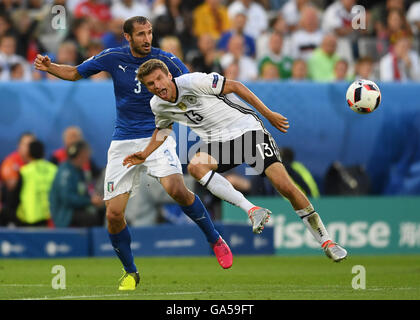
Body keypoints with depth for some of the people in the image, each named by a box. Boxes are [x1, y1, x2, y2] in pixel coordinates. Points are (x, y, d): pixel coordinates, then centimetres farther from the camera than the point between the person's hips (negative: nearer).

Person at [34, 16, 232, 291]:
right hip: (124, 142, 2)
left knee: (176, 189, -29)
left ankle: (215, 239, -7)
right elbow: (75, 73, 12)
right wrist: (49, 67, -6)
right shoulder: (113, 58, 0)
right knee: (114, 213, -6)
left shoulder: (166, 60, -6)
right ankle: (130, 272, 17)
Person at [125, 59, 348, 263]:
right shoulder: (158, 106, 0)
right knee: (195, 166, -30)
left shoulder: (193, 82, -19)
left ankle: (325, 241, -2)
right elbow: (163, 128, 24)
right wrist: (145, 154, 10)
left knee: (285, 186, -16)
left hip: (246, 127, -5)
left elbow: (234, 86, -10)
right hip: (217, 142, 5)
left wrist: (268, 114, -8)